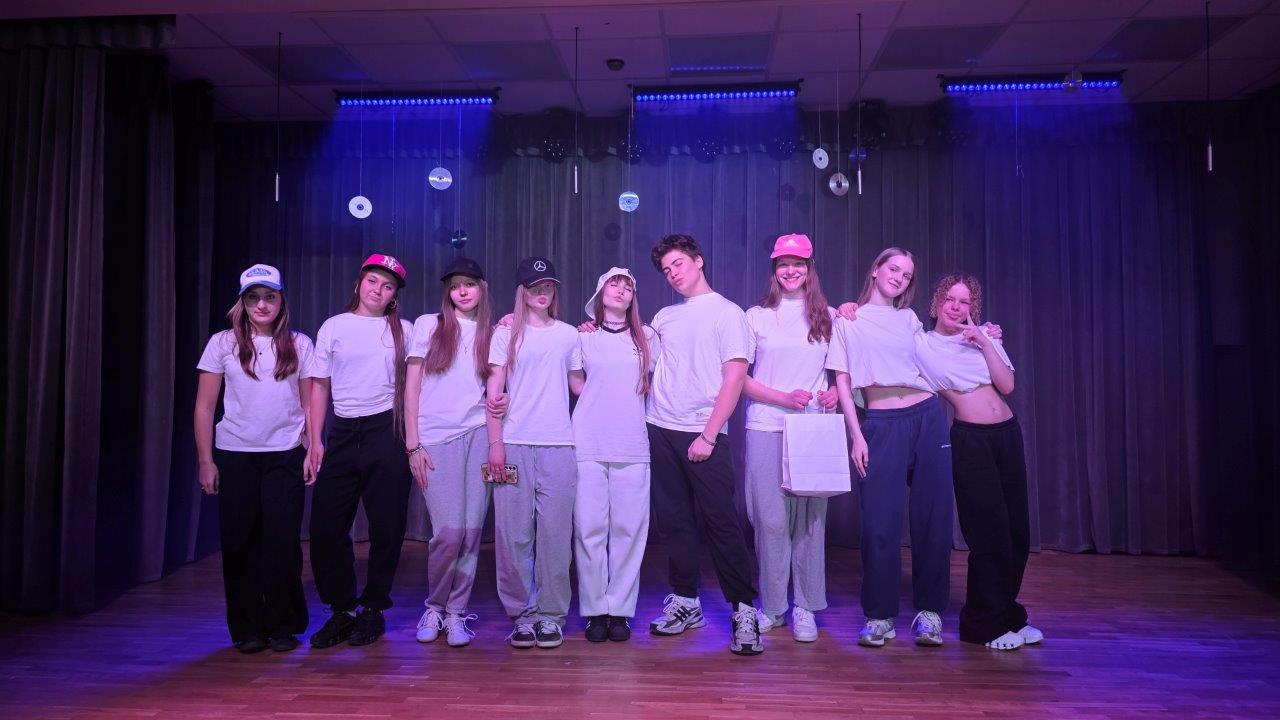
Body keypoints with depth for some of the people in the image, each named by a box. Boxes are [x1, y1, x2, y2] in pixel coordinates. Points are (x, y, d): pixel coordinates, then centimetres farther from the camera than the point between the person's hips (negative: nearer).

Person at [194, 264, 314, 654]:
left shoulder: (299, 344, 5)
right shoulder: (222, 343, 3)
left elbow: (309, 404, 7)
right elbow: (204, 406, 4)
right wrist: (206, 460, -1)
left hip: (285, 456, 0)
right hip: (234, 456, 1)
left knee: (282, 544, 0)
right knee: (239, 543, 5)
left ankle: (283, 626, 16)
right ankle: (247, 629, 19)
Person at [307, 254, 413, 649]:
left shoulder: (403, 330, 7)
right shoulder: (334, 326, 9)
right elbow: (320, 385, 9)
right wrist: (315, 440, 3)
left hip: (386, 431, -1)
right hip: (342, 433, 2)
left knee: (386, 527, 2)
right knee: (326, 525, 1)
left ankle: (372, 609, 18)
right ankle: (342, 609, 17)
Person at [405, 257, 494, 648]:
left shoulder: (491, 333, 13)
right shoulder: (428, 325, 5)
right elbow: (412, 387, 3)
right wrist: (412, 444, -3)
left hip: (477, 435, 3)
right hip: (435, 438, -2)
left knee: (471, 529, -1)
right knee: (449, 530, -9)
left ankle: (456, 613, 15)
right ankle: (434, 607, 15)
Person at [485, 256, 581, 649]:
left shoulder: (568, 335, 13)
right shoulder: (506, 334, 8)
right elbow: (494, 392, 4)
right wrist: (495, 444, -3)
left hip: (558, 444, 1)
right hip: (514, 444, -1)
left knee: (555, 533, 0)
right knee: (514, 533, 0)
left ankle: (550, 615, 12)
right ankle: (522, 614, 14)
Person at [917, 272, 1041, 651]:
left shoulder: (984, 336, 10)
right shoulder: (921, 345, -1)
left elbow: (1007, 385, 1)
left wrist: (984, 342, -5)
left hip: (1008, 434, 5)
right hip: (970, 439, -5)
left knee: (1017, 530, 9)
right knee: (990, 532, -3)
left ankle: (1007, 614, 27)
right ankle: (986, 624, 13)